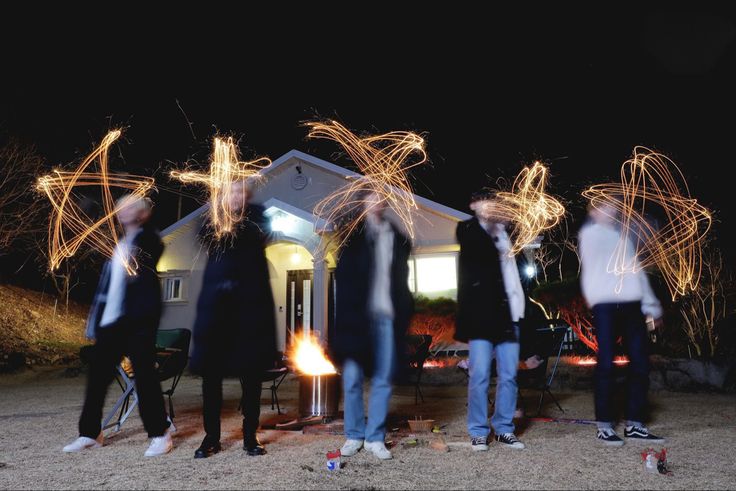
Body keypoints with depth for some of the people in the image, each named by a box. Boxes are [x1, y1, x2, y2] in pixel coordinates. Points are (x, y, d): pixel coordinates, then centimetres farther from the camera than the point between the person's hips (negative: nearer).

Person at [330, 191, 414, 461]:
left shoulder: (398, 238, 14)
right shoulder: (352, 232, 6)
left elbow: (401, 279, 17)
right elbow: (342, 274, 2)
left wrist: (404, 312, 6)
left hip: (386, 316, 2)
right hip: (357, 315, -2)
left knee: (383, 379, 2)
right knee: (352, 378, 2)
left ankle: (375, 437, 10)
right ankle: (354, 436, 14)